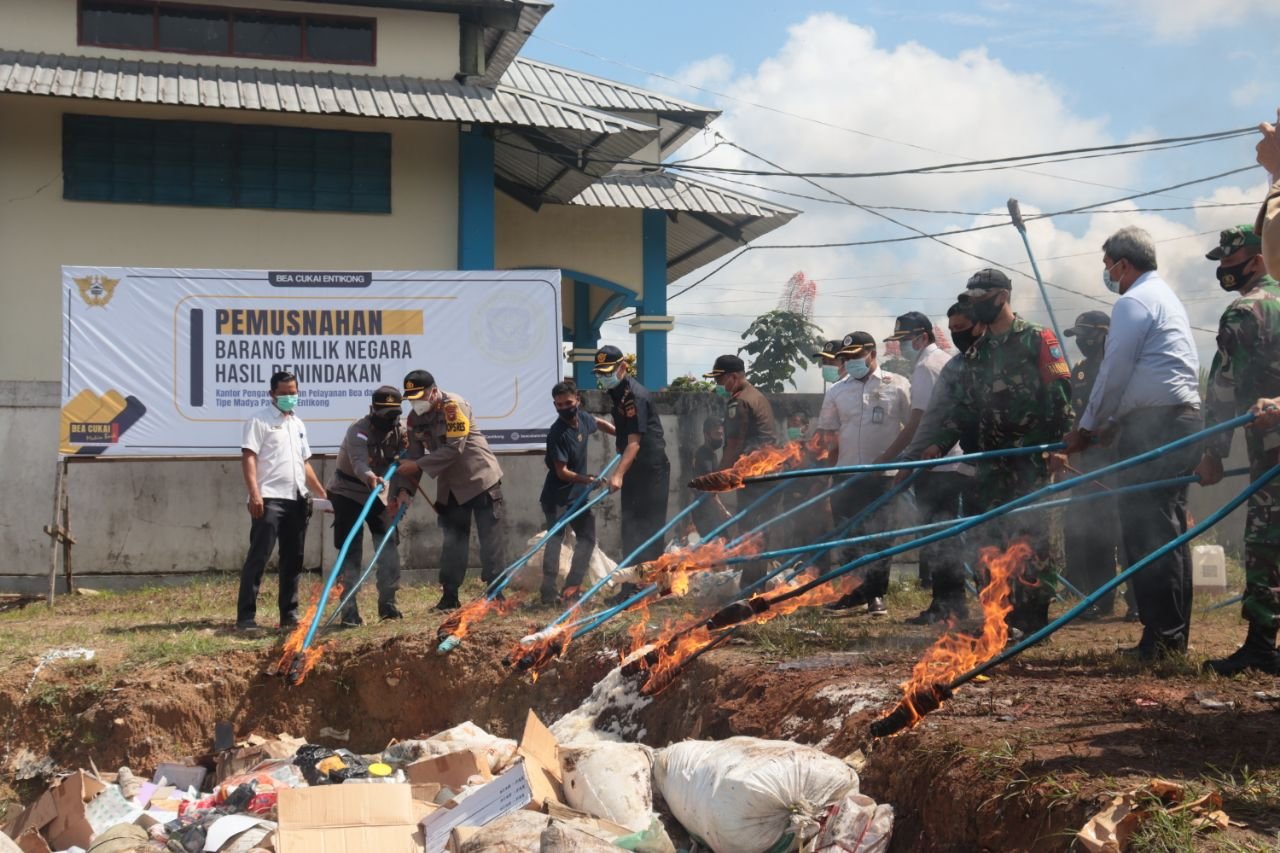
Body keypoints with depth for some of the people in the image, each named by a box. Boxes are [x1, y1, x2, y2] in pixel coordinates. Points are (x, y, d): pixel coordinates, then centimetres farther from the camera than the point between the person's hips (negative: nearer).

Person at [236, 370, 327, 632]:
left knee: (293, 560, 9)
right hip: (270, 499, -7)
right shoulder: (260, 420, -2)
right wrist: (254, 494, -21)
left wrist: (322, 494, 19)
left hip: (297, 500, 7)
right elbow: (248, 458, -10)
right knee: (258, 557, -8)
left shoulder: (298, 424, 21)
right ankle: (245, 616, -7)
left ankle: (289, 615, 15)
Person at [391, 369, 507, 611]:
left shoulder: (454, 406, -20)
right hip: (450, 486, 7)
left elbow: (454, 448, -27)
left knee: (491, 537, -5)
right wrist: (404, 488, -11)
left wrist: (418, 465, -27)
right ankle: (449, 596, 13)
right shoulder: (415, 419, 2)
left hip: (481, 479, -7)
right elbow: (413, 456, 2)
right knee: (452, 540, 9)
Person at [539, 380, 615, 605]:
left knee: (587, 537, 9)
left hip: (578, 494, 7)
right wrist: (587, 480, -34)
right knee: (555, 538, -10)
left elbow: (600, 424, 22)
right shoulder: (557, 433, -24)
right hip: (557, 496, -7)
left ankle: (572, 587, 11)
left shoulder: (583, 418, -4)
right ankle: (549, 592, -15)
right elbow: (562, 472, -24)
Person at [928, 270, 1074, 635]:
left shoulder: (1037, 340, -1)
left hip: (1030, 457, -6)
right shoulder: (976, 353, 18)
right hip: (991, 459, 6)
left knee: (1029, 537, -8)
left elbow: (1060, 394, -8)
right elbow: (963, 406, 17)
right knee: (990, 536, 5)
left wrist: (1053, 441, -16)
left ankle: (1033, 619, -3)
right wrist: (939, 444, 5)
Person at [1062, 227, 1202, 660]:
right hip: (1184, 421, 10)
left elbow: (1114, 373, -11)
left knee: (1145, 531, -9)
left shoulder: (1133, 302, -7)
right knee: (1170, 530, 11)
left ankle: (1159, 635, -10)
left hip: (1151, 428, -10)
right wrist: (1111, 424, 21)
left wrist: (1087, 428, -1)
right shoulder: (1168, 298, 25)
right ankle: (1175, 633, 15)